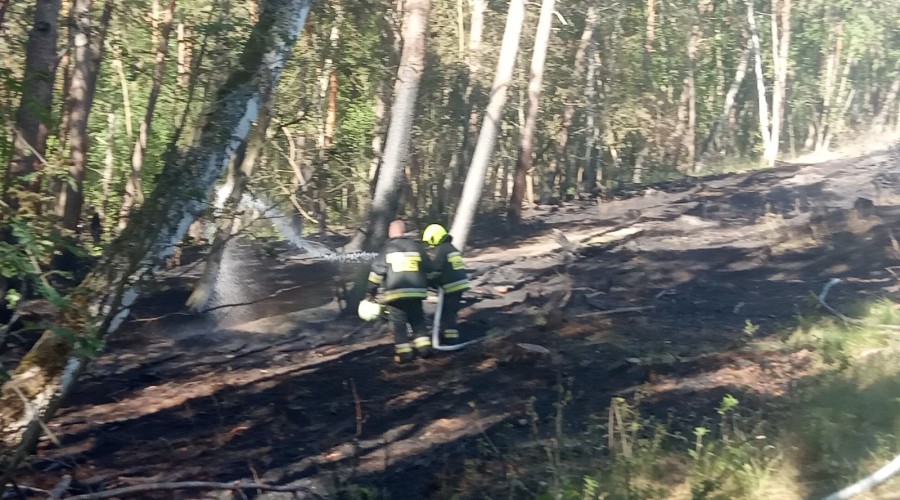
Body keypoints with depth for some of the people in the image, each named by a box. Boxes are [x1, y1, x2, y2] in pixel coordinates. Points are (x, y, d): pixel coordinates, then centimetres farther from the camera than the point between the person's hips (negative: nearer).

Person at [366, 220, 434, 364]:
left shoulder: (387, 249, -1)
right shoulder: (417, 246, 9)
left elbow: (377, 271, -3)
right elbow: (428, 268, 12)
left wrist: (370, 292, 4)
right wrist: (425, 286, 27)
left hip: (395, 293, -3)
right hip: (416, 292, 4)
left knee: (398, 323, 3)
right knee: (418, 320, 17)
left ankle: (404, 353, -1)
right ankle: (424, 348, 13)